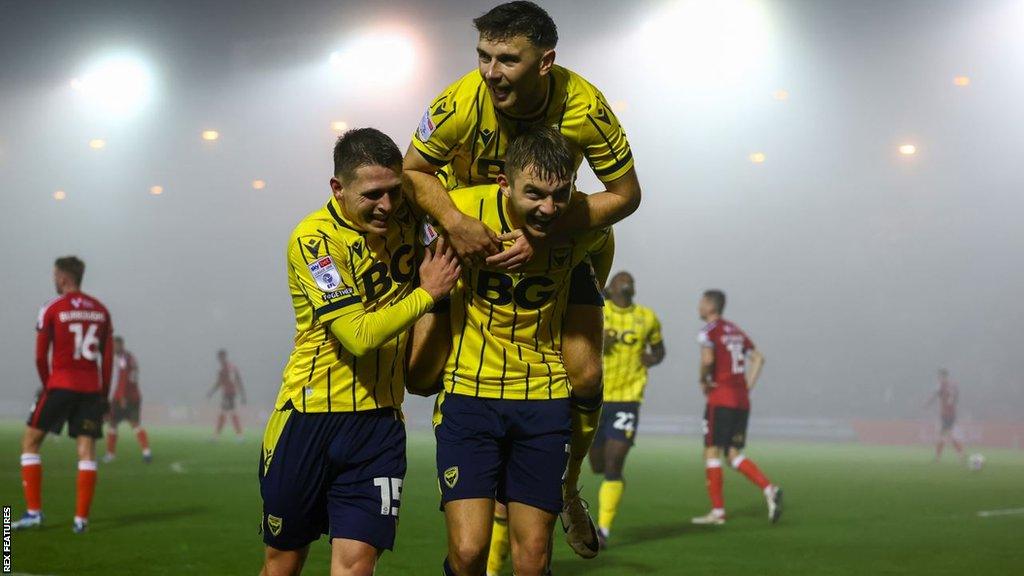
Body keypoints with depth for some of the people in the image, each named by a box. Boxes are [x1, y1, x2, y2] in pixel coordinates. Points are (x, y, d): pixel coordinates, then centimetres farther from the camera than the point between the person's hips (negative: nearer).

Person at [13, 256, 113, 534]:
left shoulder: (52, 309, -4)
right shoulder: (101, 310, 10)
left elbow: (41, 357, -2)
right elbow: (108, 358, 10)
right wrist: (103, 394, 15)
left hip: (60, 384, -4)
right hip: (92, 388, 4)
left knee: (30, 441, 7)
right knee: (87, 450, 4)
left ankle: (34, 511, 1)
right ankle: (81, 518, -2)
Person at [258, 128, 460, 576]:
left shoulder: (407, 216, 1)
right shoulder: (314, 238, -15)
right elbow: (359, 335, -21)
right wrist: (428, 292, -12)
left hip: (379, 419, 3)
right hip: (310, 416, -3)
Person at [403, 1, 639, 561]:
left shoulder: (584, 106, -28)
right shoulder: (460, 102, -29)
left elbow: (626, 194, -19)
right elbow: (413, 171, -13)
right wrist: (455, 222, -32)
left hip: (557, 237, 0)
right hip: (470, 234, 0)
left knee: (585, 375, -12)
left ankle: (566, 489, 18)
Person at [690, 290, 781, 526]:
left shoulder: (709, 331, -6)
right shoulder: (735, 330, 18)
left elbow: (707, 359, -22)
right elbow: (758, 358, 18)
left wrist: (703, 381, -5)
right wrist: (748, 387, 13)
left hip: (721, 399, -7)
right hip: (742, 400, 7)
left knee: (712, 452, 0)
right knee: (734, 455, 9)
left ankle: (718, 511, -2)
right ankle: (769, 489, -11)